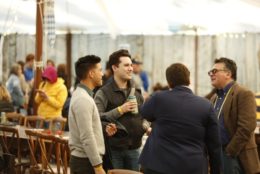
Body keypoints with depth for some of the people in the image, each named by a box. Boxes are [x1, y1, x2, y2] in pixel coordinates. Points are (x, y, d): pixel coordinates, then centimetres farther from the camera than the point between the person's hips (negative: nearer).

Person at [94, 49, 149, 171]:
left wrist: (146, 127, 0)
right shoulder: (103, 93, -7)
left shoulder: (136, 91, 12)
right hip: (113, 150, -5)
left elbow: (142, 116, 21)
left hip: (134, 149, 5)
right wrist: (120, 110, -20)